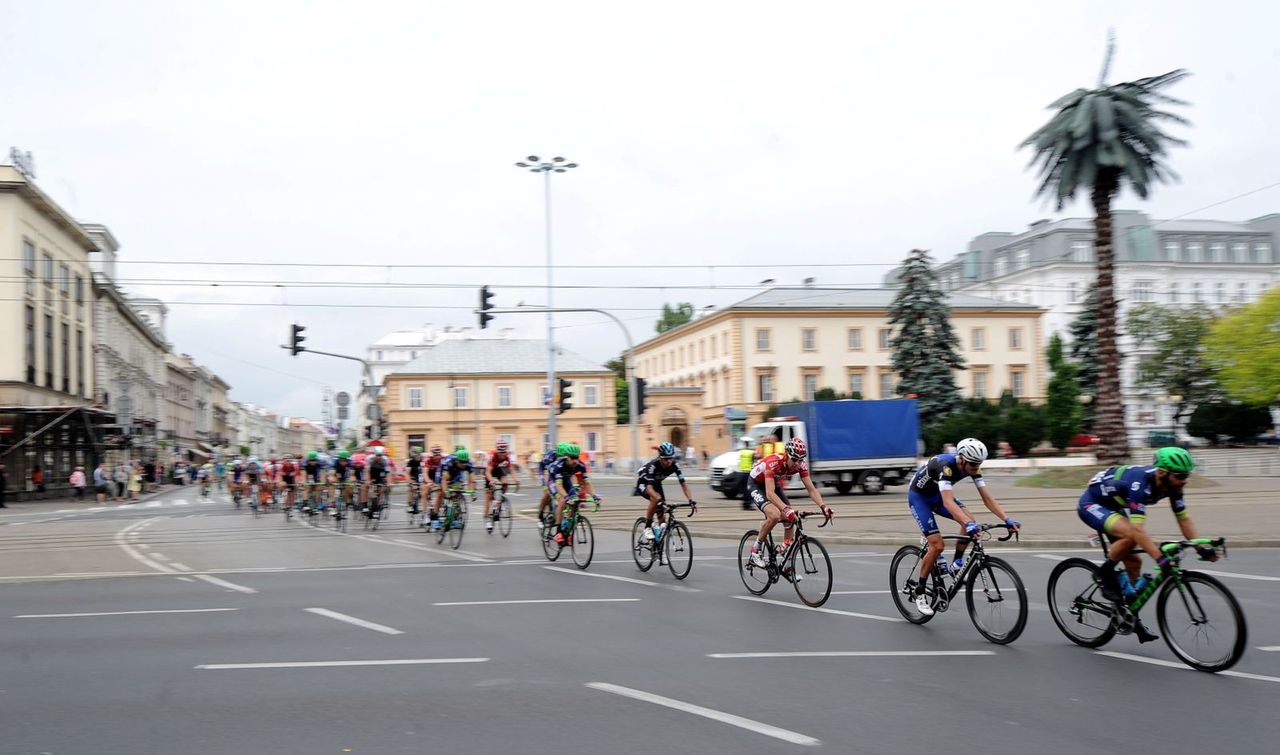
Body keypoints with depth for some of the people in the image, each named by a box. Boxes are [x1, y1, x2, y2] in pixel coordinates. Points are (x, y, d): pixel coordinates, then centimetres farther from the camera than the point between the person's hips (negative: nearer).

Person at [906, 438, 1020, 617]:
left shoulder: (973, 467, -16)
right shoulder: (946, 465, -37)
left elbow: (987, 498, -15)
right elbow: (948, 502, -48)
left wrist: (1007, 519, -28)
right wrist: (968, 523, -61)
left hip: (937, 494, 7)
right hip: (919, 496, -7)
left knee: (969, 522, -19)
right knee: (937, 545, -16)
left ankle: (957, 564, 1)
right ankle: (919, 591, -1)